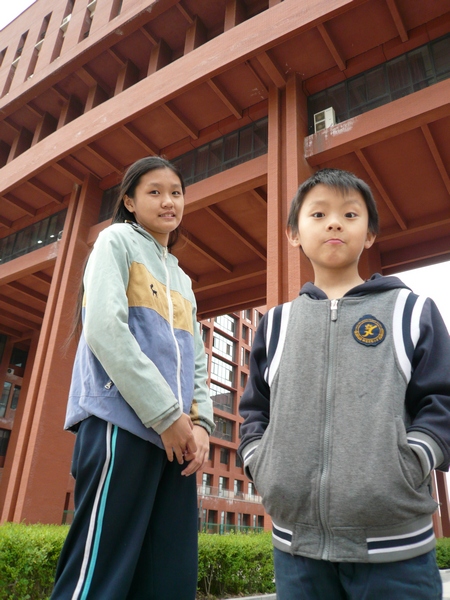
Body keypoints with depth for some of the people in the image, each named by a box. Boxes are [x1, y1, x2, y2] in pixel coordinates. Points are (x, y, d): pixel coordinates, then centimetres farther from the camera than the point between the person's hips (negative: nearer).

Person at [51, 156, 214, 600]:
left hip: (176, 436, 7)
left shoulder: (182, 281, 26)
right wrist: (167, 414, -13)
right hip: (122, 424, -6)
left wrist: (200, 422, 0)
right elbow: (104, 329, -10)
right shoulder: (117, 241, 7)